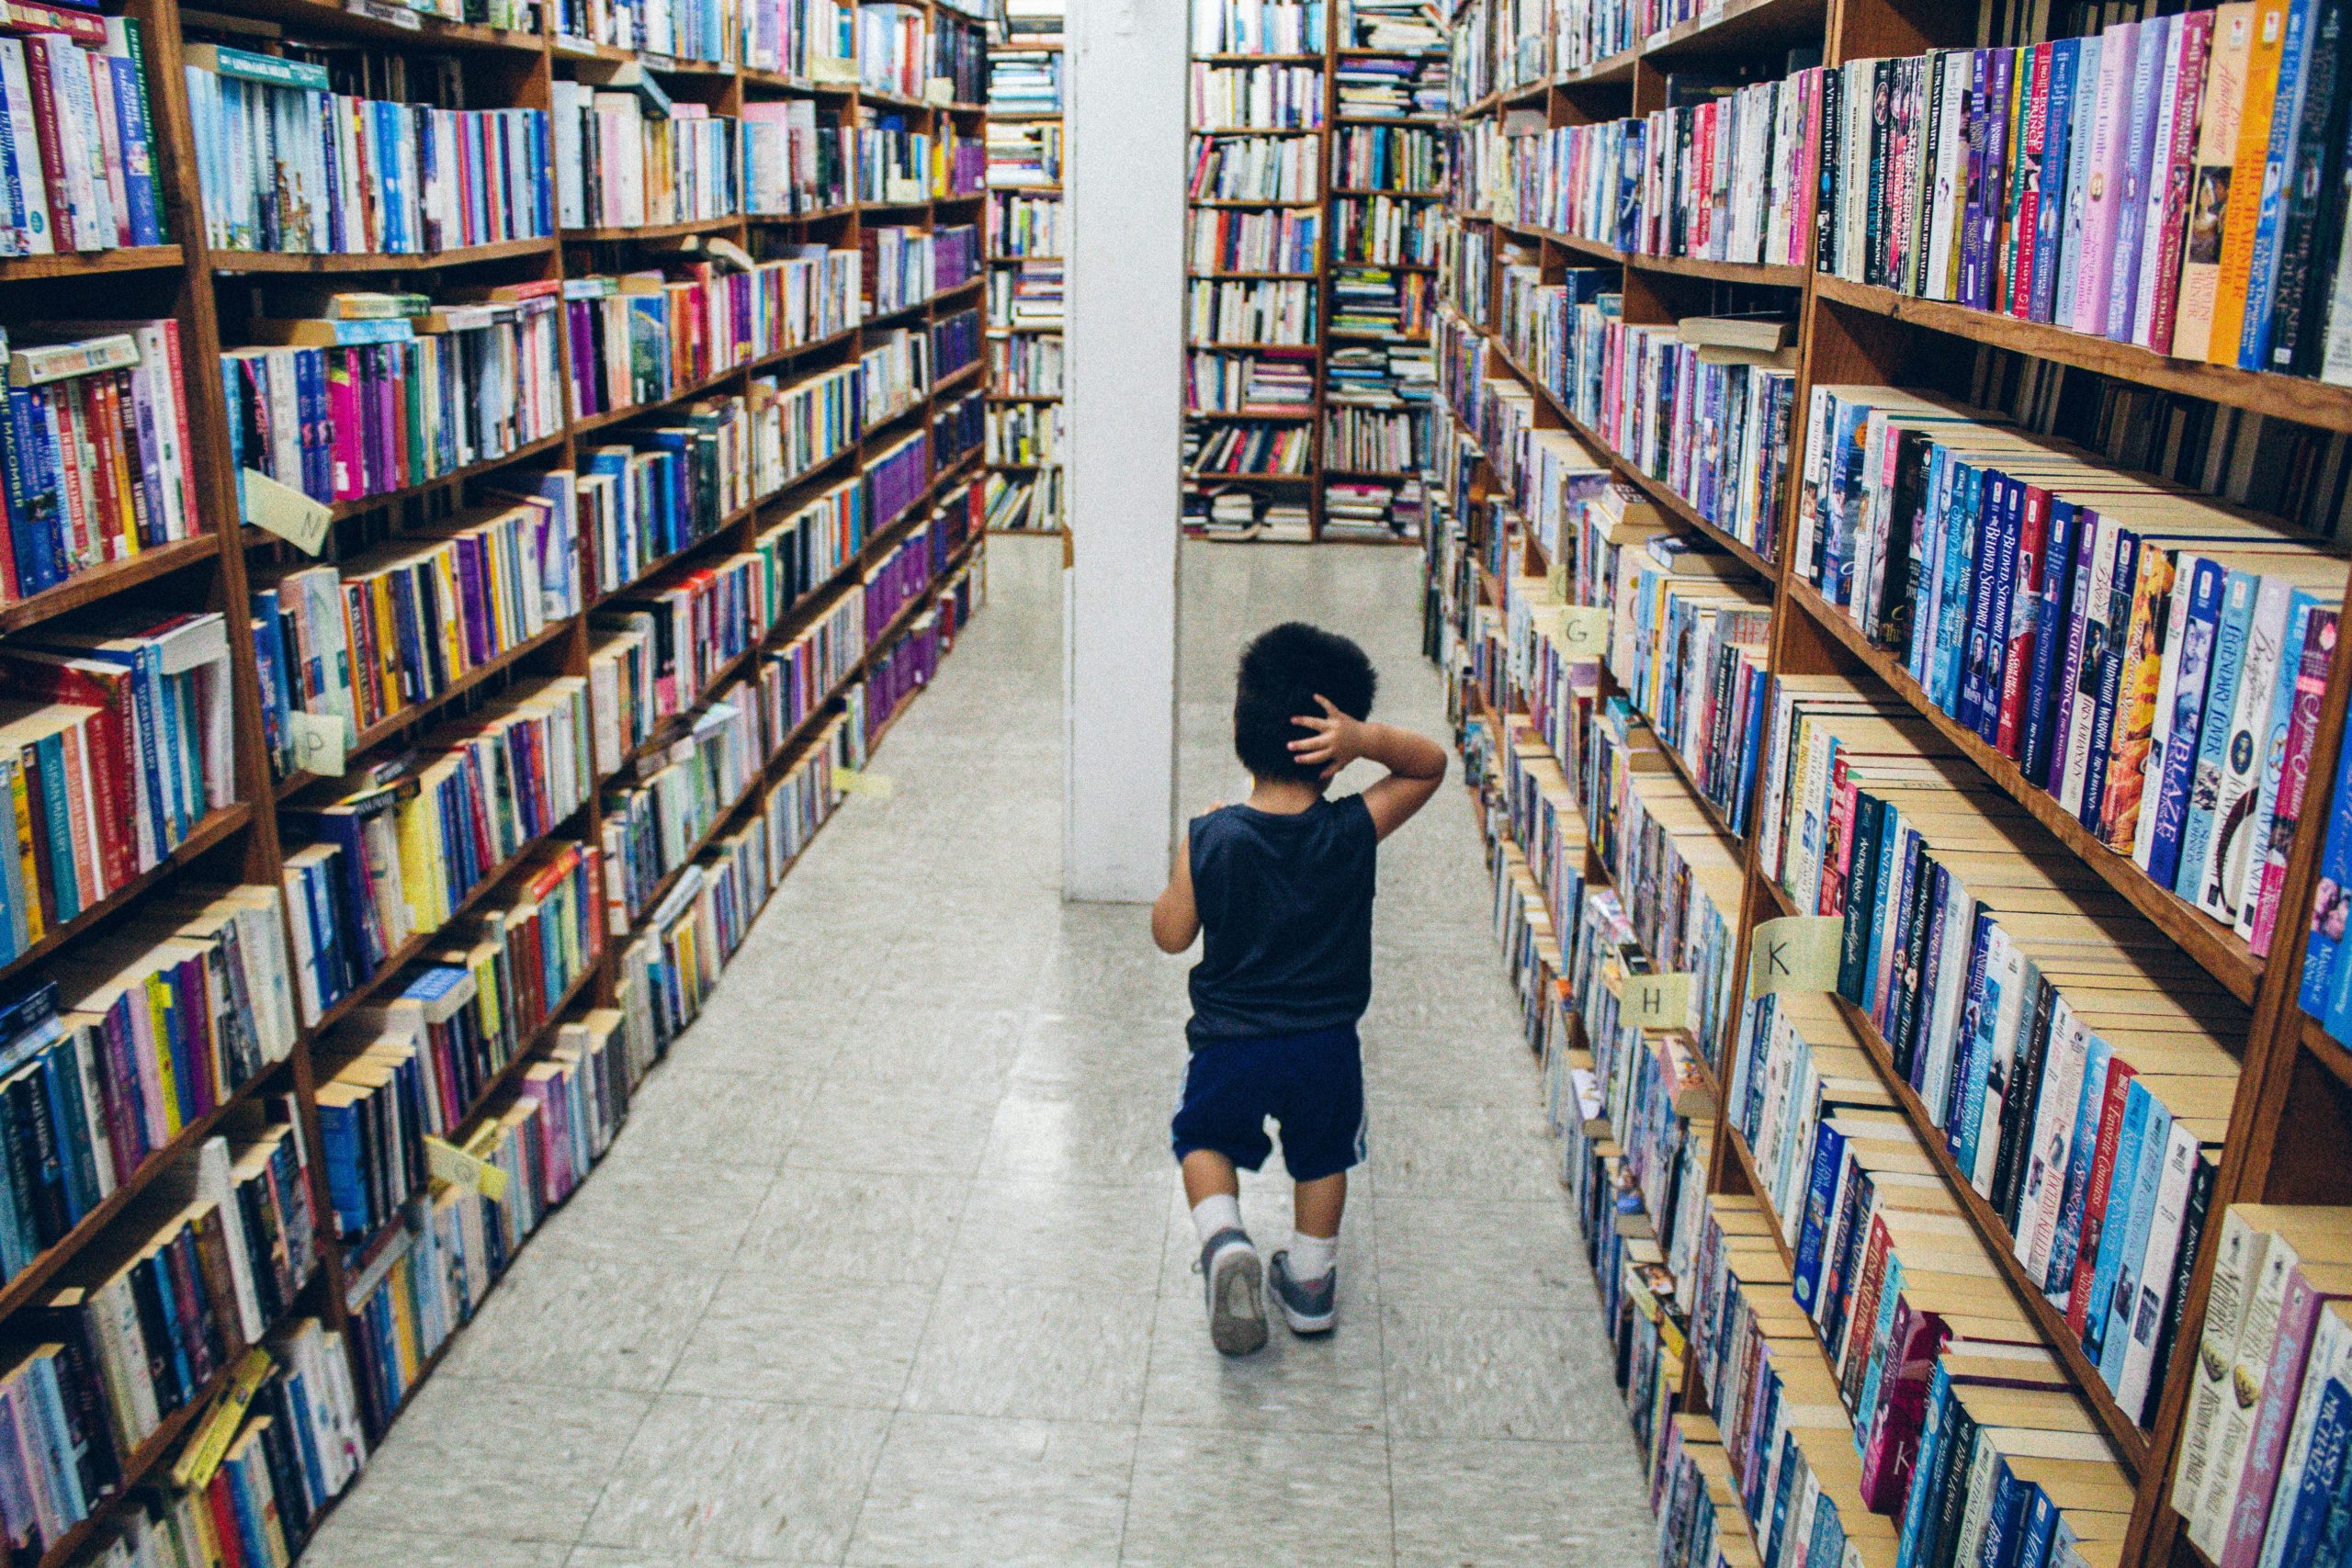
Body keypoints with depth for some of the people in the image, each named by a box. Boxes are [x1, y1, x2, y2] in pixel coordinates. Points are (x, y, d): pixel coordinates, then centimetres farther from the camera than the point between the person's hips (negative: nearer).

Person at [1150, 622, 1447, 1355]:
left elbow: (1172, 935, -7)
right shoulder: (1354, 831, -16)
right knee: (1321, 1157, 26)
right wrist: (1369, 738, -22)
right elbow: (1431, 765, -4)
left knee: (1205, 1140, 25)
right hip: (1327, 1043, 1)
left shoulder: (1210, 839, -17)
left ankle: (1224, 1239, 1)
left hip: (1230, 1041, -1)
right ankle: (1310, 1284, 37)